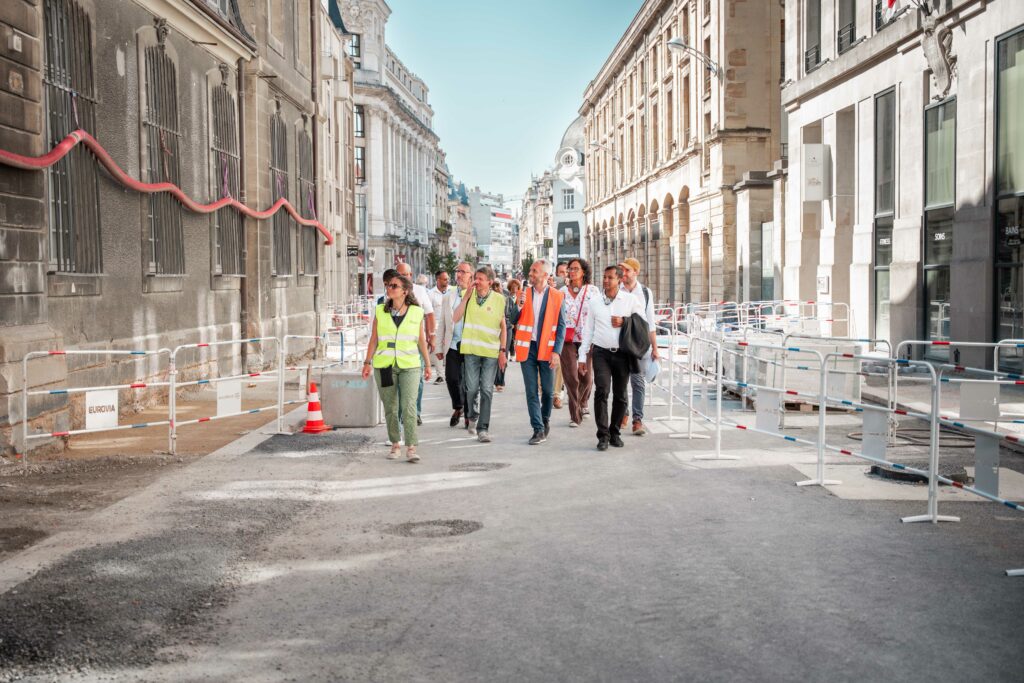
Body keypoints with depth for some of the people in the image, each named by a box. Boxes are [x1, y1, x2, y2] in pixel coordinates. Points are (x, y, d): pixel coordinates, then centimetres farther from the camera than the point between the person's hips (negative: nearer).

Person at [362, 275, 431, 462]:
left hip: (410, 365, -2)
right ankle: (395, 445, 19)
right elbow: (373, 339, 8)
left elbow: (421, 340, 10)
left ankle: (411, 448, -11)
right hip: (384, 365, 2)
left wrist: (427, 363, 12)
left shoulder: (416, 313, 3)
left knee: (409, 406, -12)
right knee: (390, 408, 7)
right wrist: (367, 362, 3)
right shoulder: (380, 311, 5)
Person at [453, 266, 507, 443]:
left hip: (491, 351, -1)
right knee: (472, 388, 1)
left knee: (487, 390, -2)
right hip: (471, 349, 1)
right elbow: (456, 318, -8)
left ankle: (482, 428, 4)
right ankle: (472, 416, 28)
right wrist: (466, 297, -11)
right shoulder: (468, 296, 3)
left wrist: (503, 351, 2)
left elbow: (503, 327, 7)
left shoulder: (499, 299, 1)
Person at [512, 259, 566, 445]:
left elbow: (561, 326, -2)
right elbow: (513, 321, 4)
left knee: (548, 390, 8)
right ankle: (538, 429, 4)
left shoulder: (556, 296, -2)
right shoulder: (524, 293, 4)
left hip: (547, 348, -1)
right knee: (531, 391, 0)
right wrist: (519, 306, -14)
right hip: (527, 347, 2)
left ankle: (545, 419, 32)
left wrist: (556, 351, -10)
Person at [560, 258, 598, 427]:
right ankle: (575, 415, 0)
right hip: (567, 339, 0)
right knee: (571, 377, -6)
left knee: (586, 376, 4)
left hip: (587, 338, 0)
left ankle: (582, 404, 33)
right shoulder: (562, 291, 10)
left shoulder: (593, 291, 6)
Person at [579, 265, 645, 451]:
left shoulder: (631, 300, 3)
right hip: (601, 352, 0)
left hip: (623, 354, 0)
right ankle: (603, 435, -10)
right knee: (601, 391, -13)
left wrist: (624, 322, -8)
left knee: (620, 395, 6)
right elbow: (588, 330, 11)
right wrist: (583, 356, 9)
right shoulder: (594, 302, 8)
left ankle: (615, 432, 21)